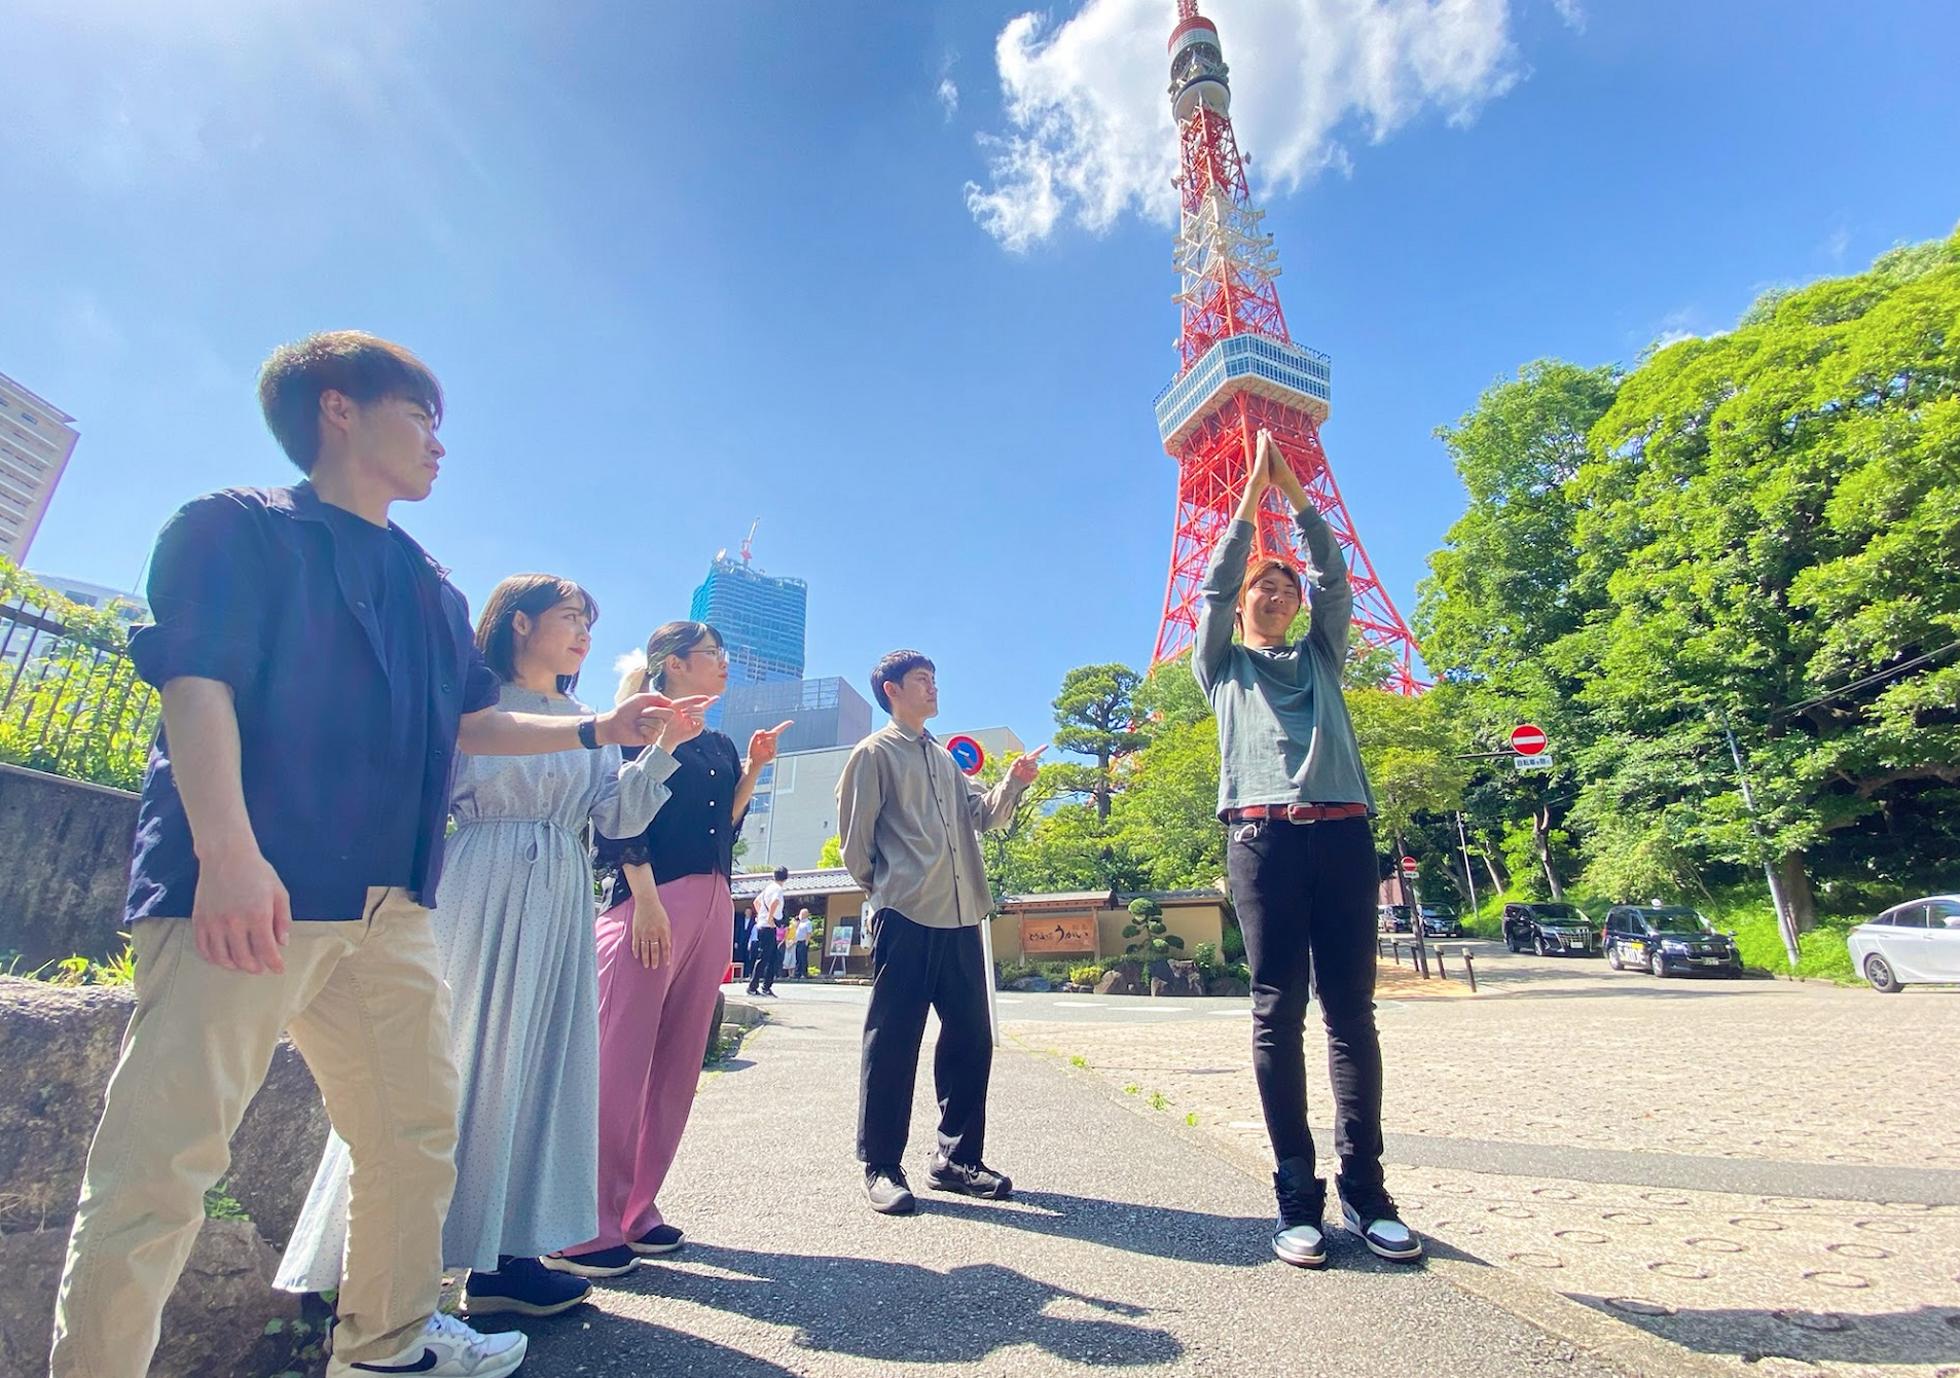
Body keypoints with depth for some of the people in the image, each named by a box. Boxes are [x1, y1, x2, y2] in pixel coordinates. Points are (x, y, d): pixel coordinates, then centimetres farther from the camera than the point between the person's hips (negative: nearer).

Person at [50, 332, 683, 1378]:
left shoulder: (433, 591, 22)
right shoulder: (237, 526, 3)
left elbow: (470, 723, 23)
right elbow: (195, 683, -10)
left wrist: (597, 730, 12)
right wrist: (227, 849, -23)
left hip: (389, 904, 7)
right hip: (250, 890, -7)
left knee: (418, 1134, 13)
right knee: (163, 1157, -5)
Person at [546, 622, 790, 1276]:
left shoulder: (718, 746, 20)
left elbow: (726, 825, 16)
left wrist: (753, 768, 7)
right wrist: (645, 900, -18)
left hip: (713, 906, 8)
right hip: (651, 897, -7)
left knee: (677, 1063, 8)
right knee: (621, 1059, -7)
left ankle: (635, 1210, 19)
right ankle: (584, 1229, 3)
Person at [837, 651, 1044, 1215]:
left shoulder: (944, 759, 22)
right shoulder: (874, 754, 0)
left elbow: (984, 815, 13)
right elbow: (855, 839, -2)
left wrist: (1013, 783, -3)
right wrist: (886, 890, 5)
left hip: (961, 917, 7)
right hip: (905, 917, -7)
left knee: (970, 1038, 9)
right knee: (892, 1039, -1)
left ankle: (958, 1157, 22)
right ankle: (881, 1167, 13)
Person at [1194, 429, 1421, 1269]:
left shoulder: (1321, 656, 26)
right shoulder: (1223, 663, 21)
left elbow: (1335, 577, 16)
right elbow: (1215, 585, 10)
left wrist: (1293, 488, 14)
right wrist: (1251, 494, 12)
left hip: (1341, 830, 2)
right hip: (1263, 834, -2)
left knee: (1351, 1010, 1)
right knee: (1278, 1012, -2)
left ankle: (1364, 1189, 8)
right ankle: (1297, 1194, 3)